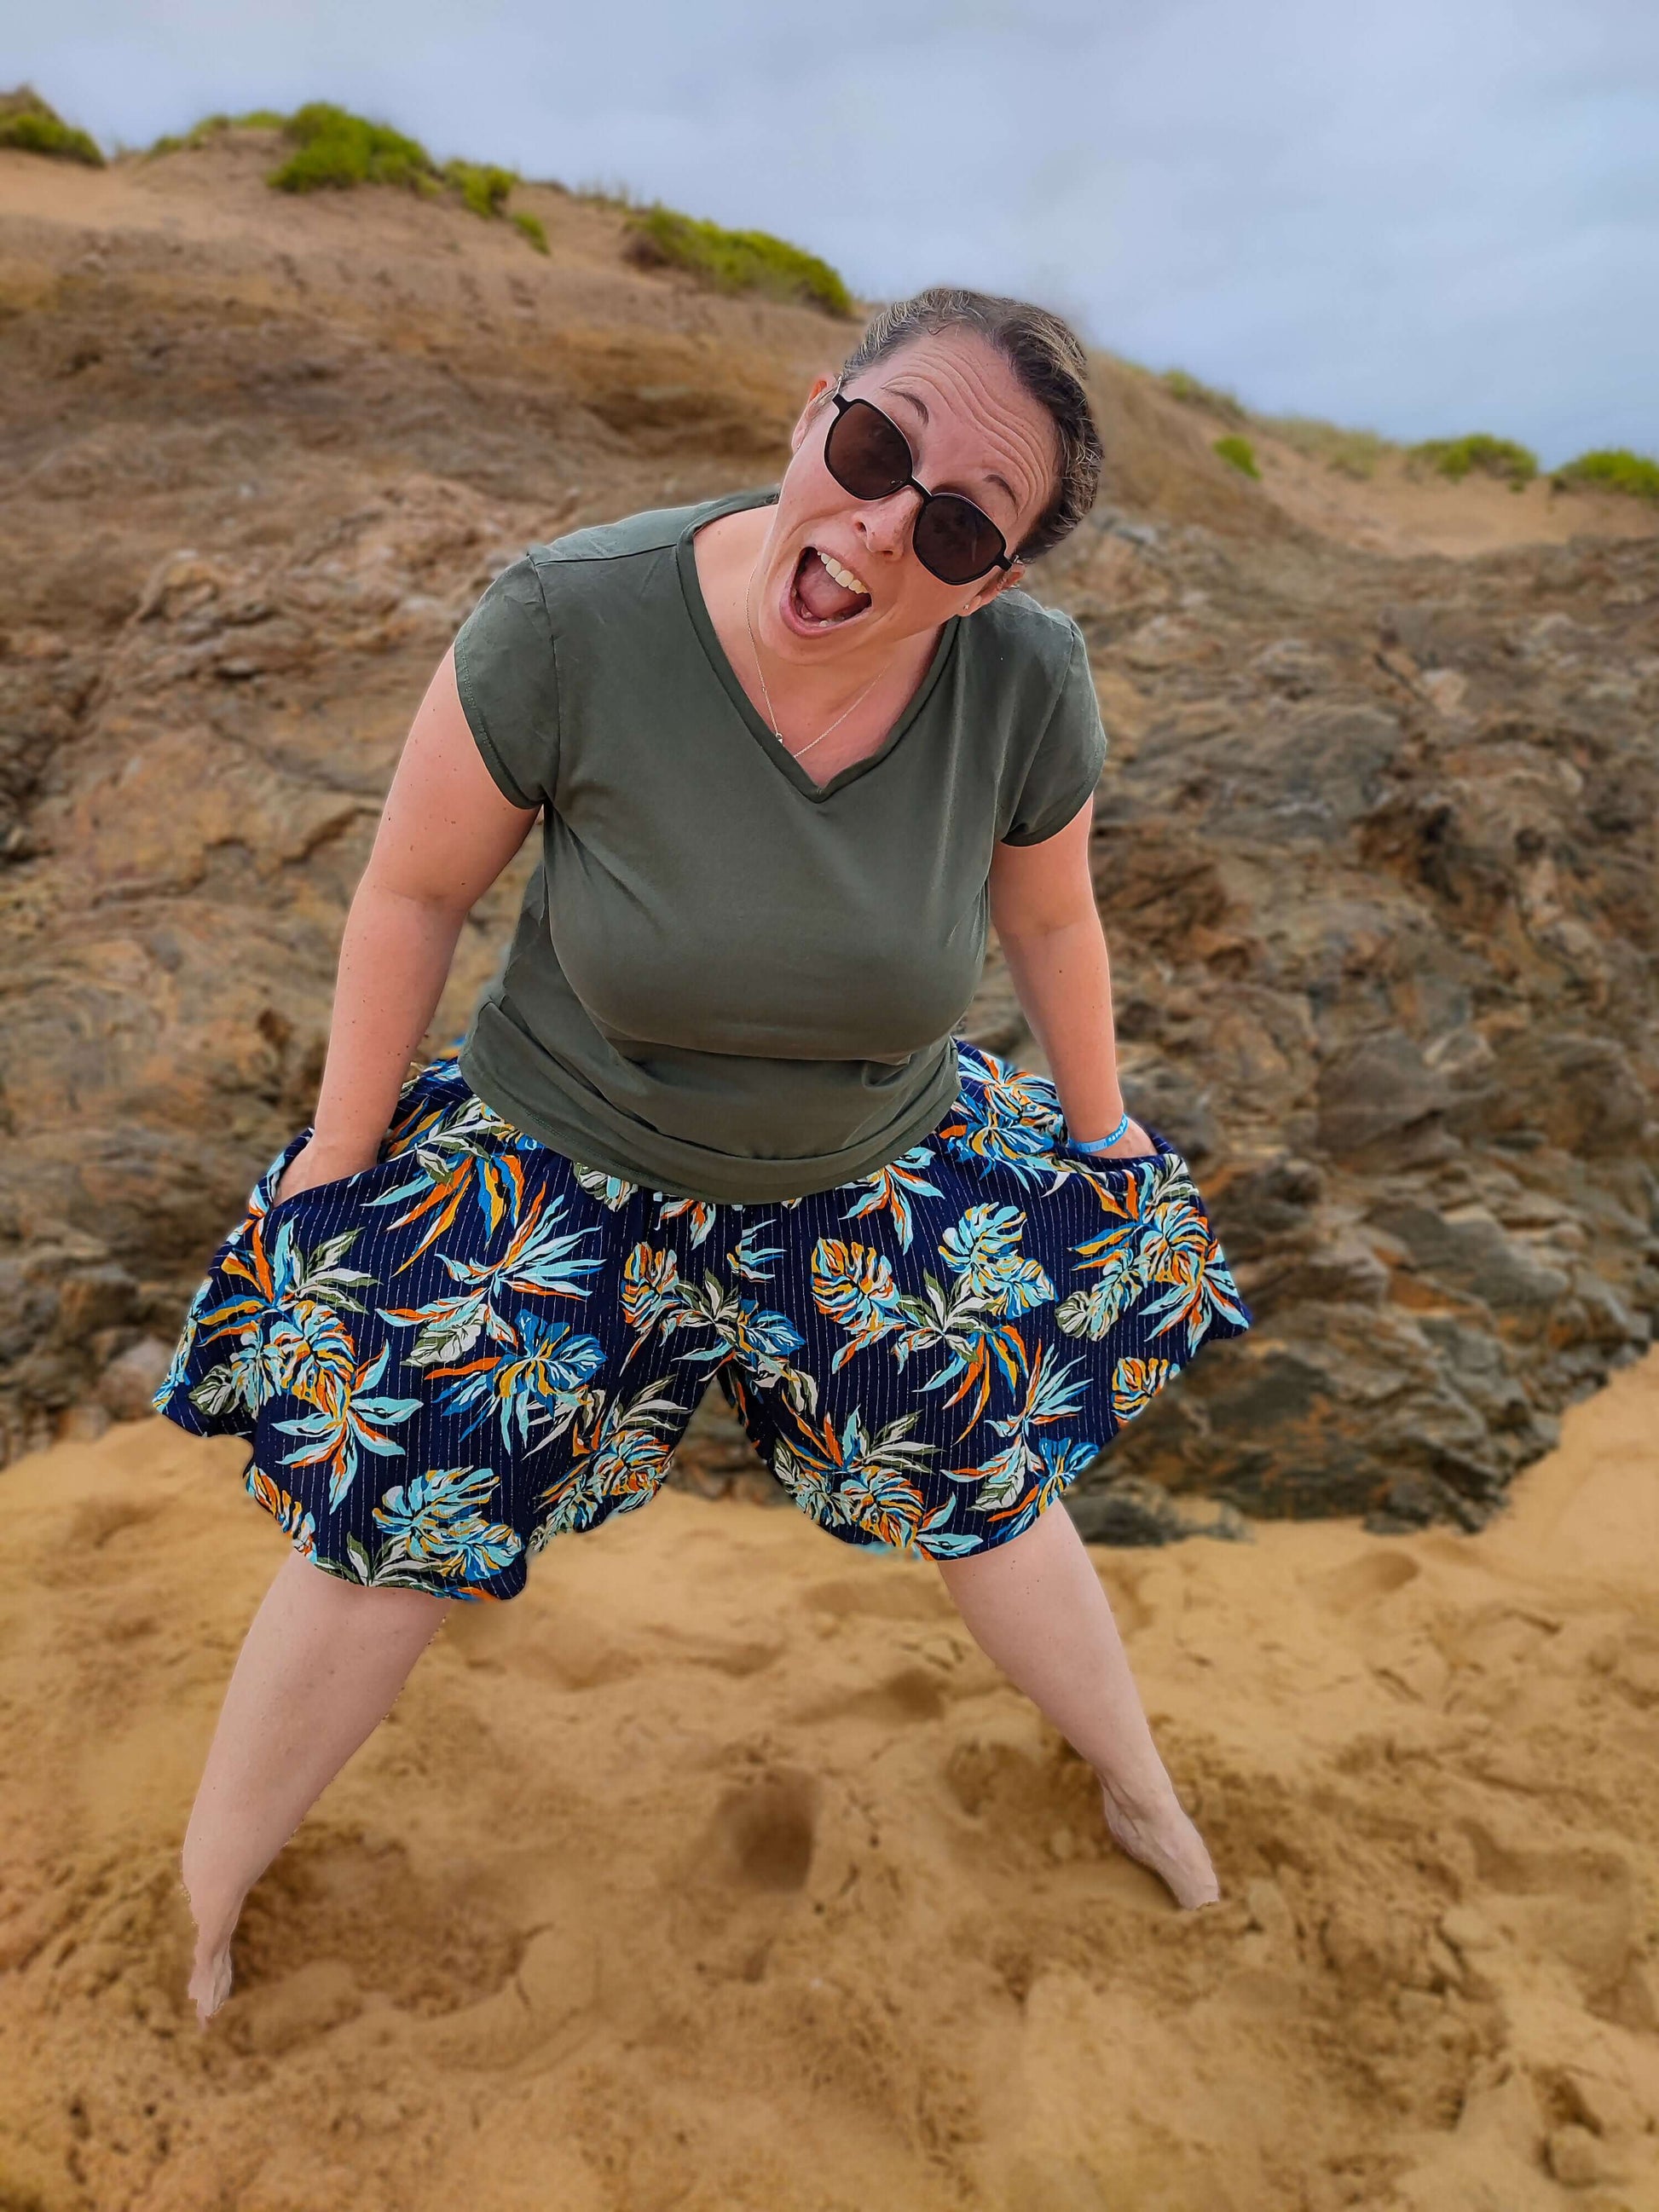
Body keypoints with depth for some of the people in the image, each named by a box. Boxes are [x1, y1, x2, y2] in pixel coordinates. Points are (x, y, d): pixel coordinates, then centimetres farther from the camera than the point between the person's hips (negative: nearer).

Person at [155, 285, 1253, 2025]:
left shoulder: (1029, 684, -22)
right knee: (382, 1539, 8)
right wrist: (336, 1168, -4)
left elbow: (1049, 912, -1)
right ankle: (203, 1898, 37)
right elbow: (412, 889, -14)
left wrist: (1097, 1120, 14)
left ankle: (1134, 1781, 51)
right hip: (565, 1165, -1)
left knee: (989, 1493, 19)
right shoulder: (566, 622, -29)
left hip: (876, 1178, 2)